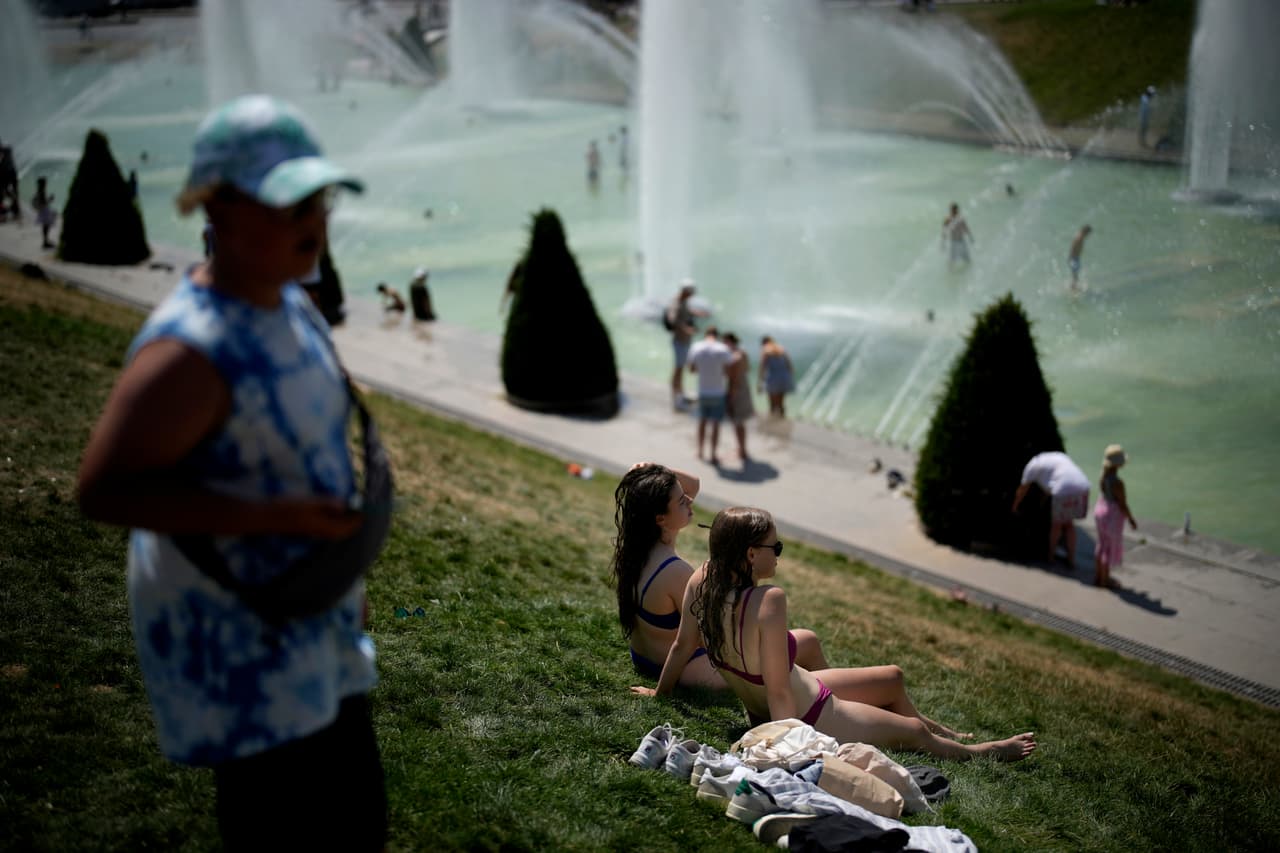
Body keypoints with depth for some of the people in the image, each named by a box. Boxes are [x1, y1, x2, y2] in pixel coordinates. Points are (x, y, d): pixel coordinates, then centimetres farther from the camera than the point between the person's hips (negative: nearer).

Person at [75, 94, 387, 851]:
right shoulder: (190, 351, -25)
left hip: (317, 624, 9)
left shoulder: (292, 306, 4)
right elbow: (105, 489, -27)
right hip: (235, 640, -9)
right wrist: (270, 518, -30)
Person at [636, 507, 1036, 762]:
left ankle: (944, 734, 54)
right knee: (914, 731, 17)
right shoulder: (768, 599, -38)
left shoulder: (701, 580, -16)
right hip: (806, 717, -8)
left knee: (894, 677, 26)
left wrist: (660, 691, 13)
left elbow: (682, 645, -3)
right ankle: (976, 751, 47)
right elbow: (778, 691, -34)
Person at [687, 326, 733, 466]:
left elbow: (691, 369, 4)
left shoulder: (695, 348, -6)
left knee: (702, 421, 21)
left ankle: (700, 451, 32)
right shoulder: (723, 349, -16)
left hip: (703, 392, 3)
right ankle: (713, 456, 11)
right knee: (716, 424, 7)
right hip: (718, 392, -3)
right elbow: (727, 372, -14)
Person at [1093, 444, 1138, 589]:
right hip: (1112, 516, -8)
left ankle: (1097, 576, 31)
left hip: (1100, 511, 8)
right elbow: (1123, 504, -22)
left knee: (1102, 546, 21)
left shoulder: (1102, 477, -4)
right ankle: (1105, 580, 19)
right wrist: (1131, 520, -9)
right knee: (1111, 549, 8)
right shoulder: (1117, 483, -29)